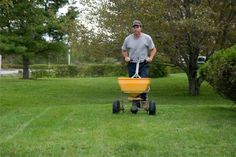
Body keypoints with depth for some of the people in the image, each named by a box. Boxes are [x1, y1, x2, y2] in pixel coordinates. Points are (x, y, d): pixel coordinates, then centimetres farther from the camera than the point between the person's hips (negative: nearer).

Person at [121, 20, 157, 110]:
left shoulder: (147, 38, 0)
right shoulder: (128, 39, 4)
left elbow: (153, 49, 7)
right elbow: (123, 50, 17)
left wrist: (151, 57, -9)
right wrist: (126, 57, -2)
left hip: (143, 64, -2)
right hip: (132, 64, 2)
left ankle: (144, 100, -5)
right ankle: (134, 102, 11)